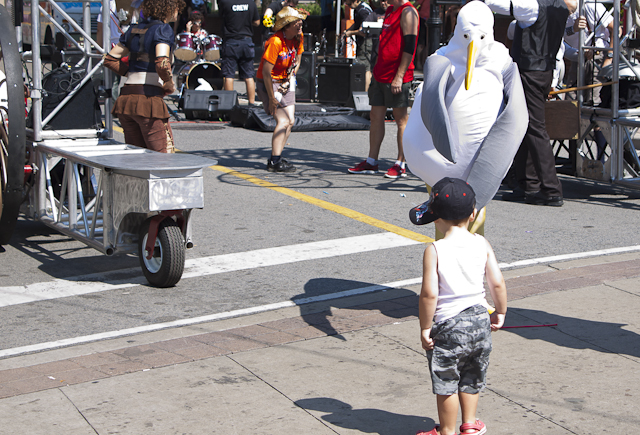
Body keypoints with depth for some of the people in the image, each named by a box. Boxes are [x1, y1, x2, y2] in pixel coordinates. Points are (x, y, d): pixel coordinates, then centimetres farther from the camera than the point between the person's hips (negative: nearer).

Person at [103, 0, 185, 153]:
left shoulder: (134, 29, 16)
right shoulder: (163, 29, -6)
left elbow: (110, 59, 19)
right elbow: (162, 64, -21)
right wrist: (169, 83, -4)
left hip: (126, 98, 7)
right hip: (149, 98, -7)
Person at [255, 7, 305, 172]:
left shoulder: (298, 37, -3)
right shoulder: (275, 42, -26)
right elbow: (266, 71, -25)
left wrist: (291, 76, -1)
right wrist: (271, 98, -22)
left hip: (286, 82, 8)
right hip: (269, 83, -8)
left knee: (290, 121, 4)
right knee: (282, 121, -16)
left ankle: (276, 158, 13)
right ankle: (274, 162, -14)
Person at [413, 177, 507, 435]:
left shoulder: (434, 250, -16)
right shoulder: (481, 244, -4)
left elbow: (429, 294, -19)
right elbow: (497, 283, -3)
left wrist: (425, 328, -9)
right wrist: (500, 312, 12)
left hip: (448, 326, -5)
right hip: (480, 319, 5)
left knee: (446, 381, 11)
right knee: (472, 377, 22)